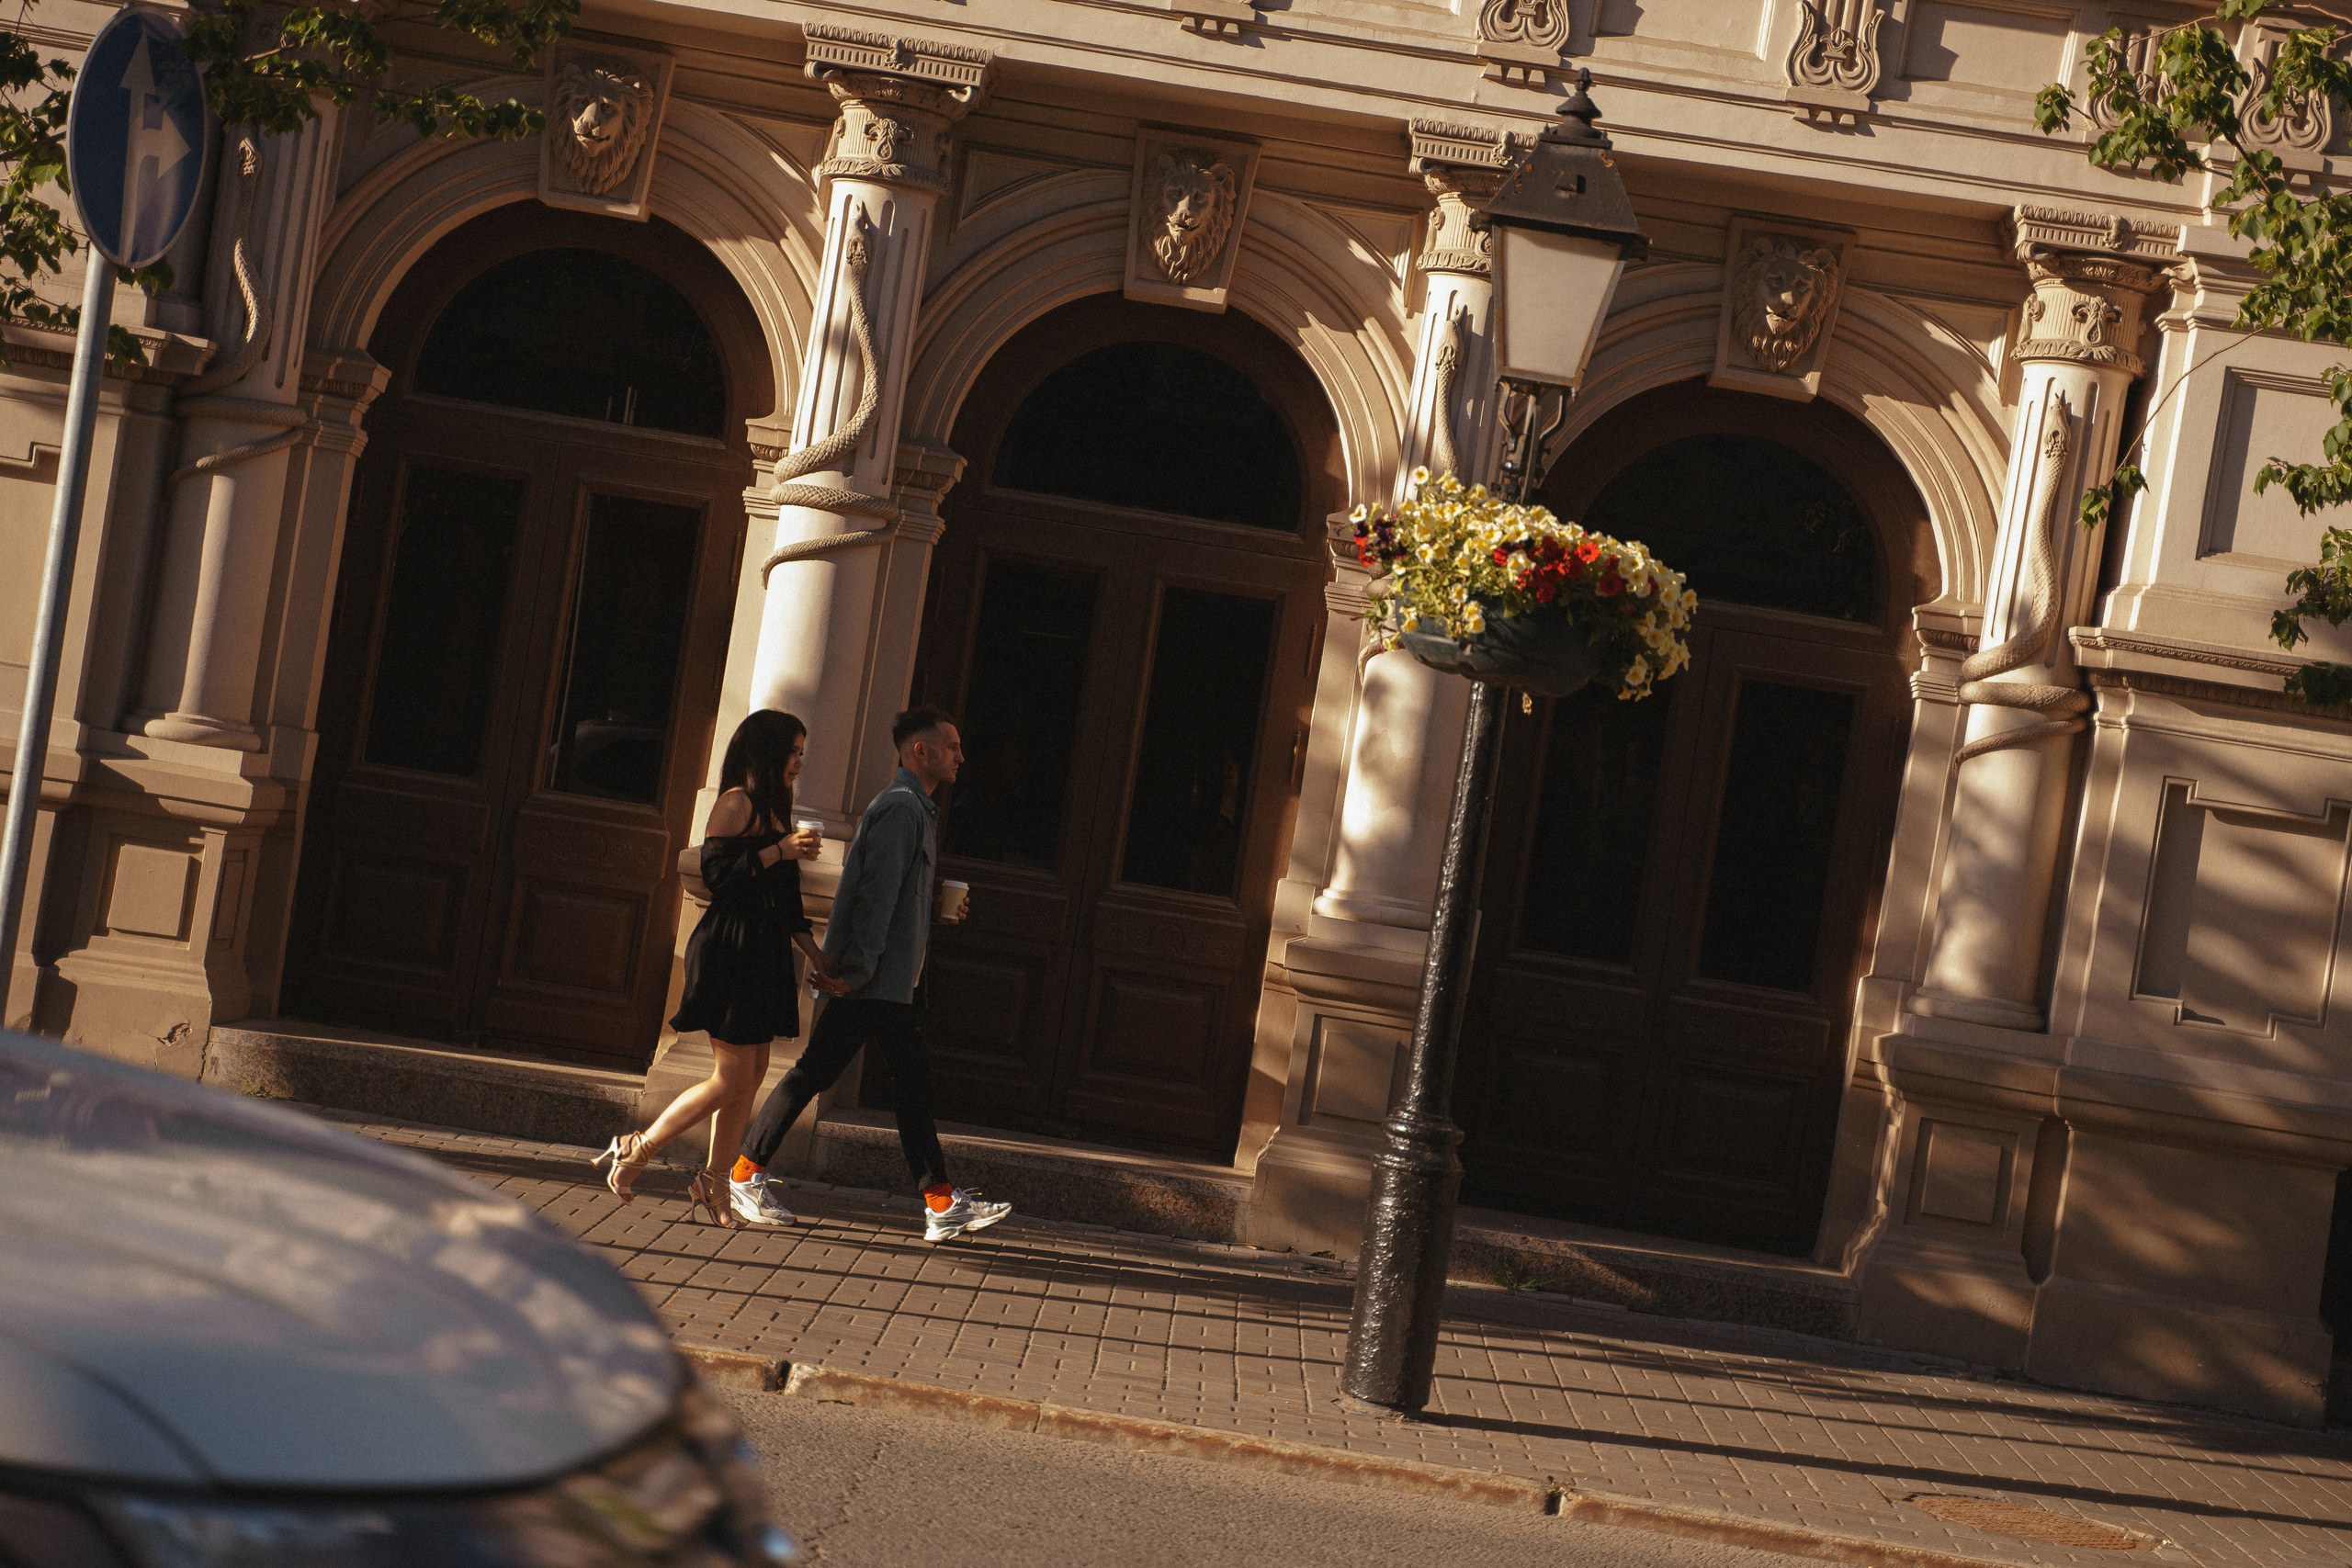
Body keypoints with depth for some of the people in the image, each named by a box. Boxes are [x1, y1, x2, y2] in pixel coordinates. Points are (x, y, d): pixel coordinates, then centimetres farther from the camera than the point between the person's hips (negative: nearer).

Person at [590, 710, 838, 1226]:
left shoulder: (772, 809, 19)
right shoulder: (737, 802, -8)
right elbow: (716, 874, -18)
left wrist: (813, 951, 16)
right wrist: (779, 851, -21)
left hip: (764, 953, 9)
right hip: (731, 951, -9)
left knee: (751, 1077, 6)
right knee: (732, 1080, -9)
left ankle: (714, 1183, 13)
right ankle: (634, 1152, 3)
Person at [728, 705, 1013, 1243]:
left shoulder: (918, 809, 19)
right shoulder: (900, 807, -13)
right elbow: (875, 894, -19)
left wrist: (937, 911, 12)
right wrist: (858, 969, -22)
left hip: (897, 981, 10)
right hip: (873, 980, -10)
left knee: (913, 1083, 7)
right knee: (816, 1071, -4)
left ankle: (942, 1204, 7)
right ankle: (746, 1174, 6)